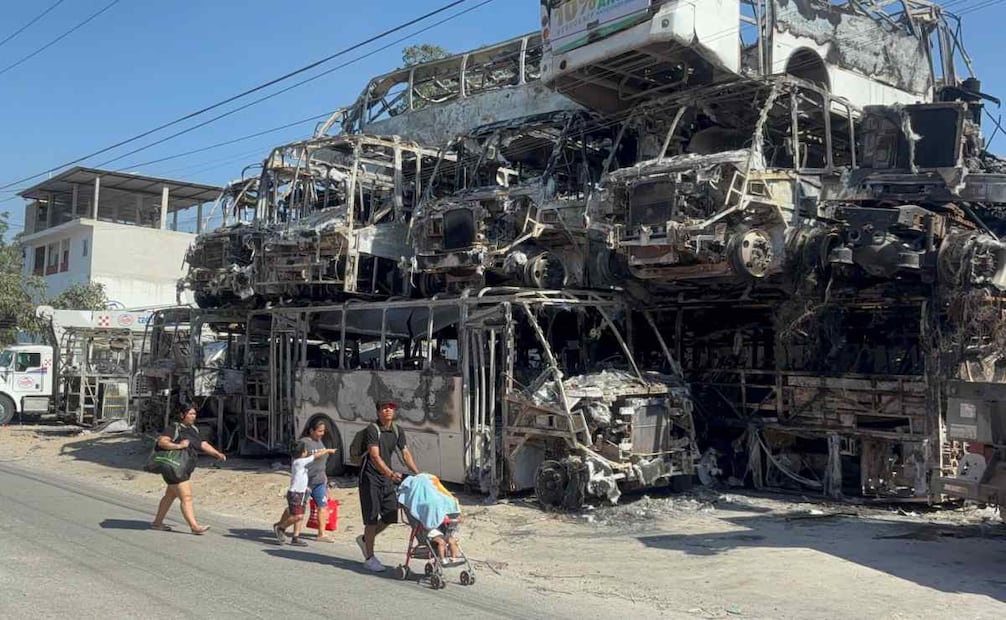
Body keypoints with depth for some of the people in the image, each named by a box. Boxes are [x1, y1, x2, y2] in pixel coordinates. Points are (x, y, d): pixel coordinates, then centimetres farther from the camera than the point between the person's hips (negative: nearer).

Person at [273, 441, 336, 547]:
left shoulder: (301, 462, 9)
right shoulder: (299, 462, -16)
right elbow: (317, 456, -13)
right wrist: (328, 450, -3)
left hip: (301, 493, 9)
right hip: (294, 494, -9)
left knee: (300, 516, 7)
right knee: (297, 516, -12)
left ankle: (295, 538, 9)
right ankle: (280, 527, 8)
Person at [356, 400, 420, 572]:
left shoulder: (398, 431, 7)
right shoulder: (372, 430, -15)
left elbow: (406, 454, 6)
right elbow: (375, 456, -25)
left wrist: (418, 474, -7)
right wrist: (391, 473, -38)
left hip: (386, 477, 7)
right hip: (370, 477, -7)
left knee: (390, 516, 7)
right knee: (372, 517, -4)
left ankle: (365, 539, 30)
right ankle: (369, 558, 7)